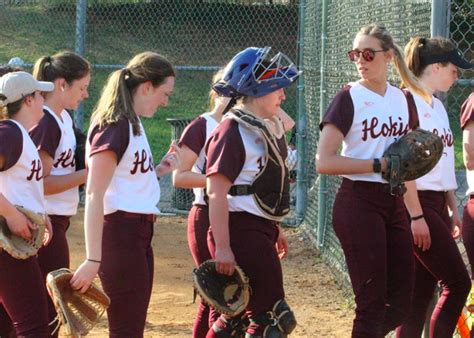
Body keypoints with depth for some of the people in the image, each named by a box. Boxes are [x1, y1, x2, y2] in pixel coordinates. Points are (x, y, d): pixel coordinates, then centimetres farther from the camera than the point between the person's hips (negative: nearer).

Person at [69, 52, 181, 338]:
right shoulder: (114, 126, -14)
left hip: (140, 232, 10)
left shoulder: (134, 124, 15)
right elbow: (95, 195, -21)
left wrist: (160, 170, 8)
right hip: (120, 231, -10)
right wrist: (93, 259, -26)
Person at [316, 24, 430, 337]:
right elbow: (324, 162, -15)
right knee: (372, 303, -5)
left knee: (401, 303, 6)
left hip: (394, 202, 6)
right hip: (359, 202, -6)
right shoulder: (348, 99, -7)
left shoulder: (403, 100, 10)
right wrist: (379, 165, -17)